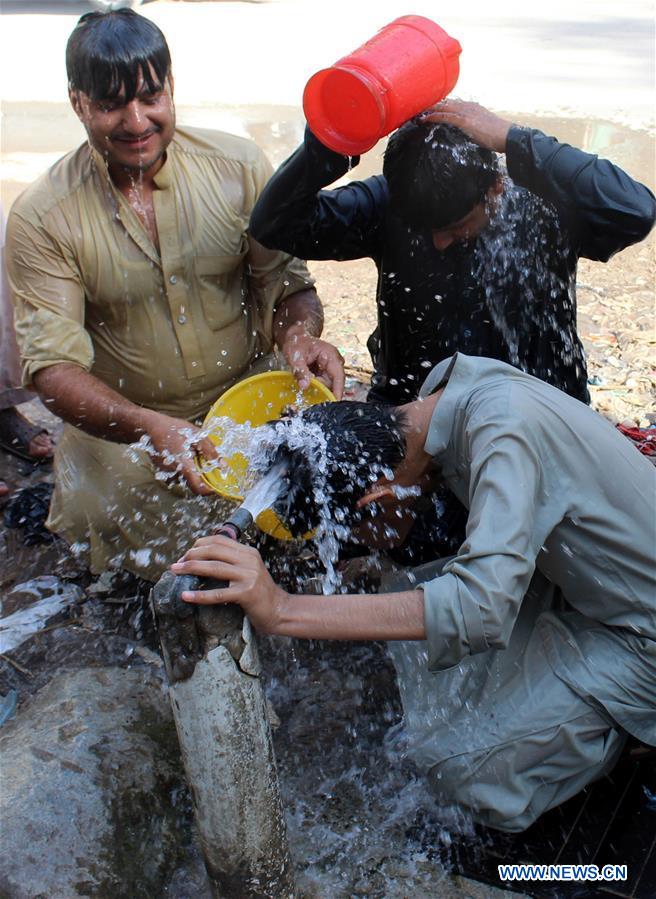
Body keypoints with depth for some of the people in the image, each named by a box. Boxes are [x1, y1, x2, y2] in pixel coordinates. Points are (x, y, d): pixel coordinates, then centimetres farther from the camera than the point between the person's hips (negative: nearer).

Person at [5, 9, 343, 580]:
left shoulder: (238, 166, -5)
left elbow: (285, 282, 0)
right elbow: (52, 363, -16)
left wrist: (299, 332, -26)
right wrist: (147, 427, -35)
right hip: (122, 425, -2)